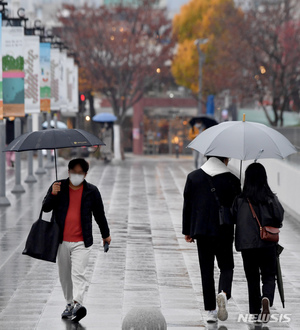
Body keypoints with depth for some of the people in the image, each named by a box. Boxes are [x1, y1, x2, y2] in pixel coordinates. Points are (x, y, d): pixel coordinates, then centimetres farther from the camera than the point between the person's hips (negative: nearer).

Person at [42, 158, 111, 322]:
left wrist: (106, 234, 23)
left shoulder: (91, 191, 3)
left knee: (78, 273, -16)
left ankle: (77, 304, -27)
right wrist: (53, 195, -22)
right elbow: (45, 208, -2)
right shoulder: (58, 186, 3)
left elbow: (99, 214, 14)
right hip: (61, 241, 2)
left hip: (81, 242, -2)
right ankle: (69, 303, 24)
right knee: (64, 275, 10)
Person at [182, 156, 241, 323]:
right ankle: (224, 293, -18)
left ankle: (211, 311, 6)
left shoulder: (193, 177, 2)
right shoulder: (232, 180, -4)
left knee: (206, 271, 8)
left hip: (201, 230, 2)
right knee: (226, 266, 12)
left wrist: (187, 231, 12)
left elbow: (187, 205, 5)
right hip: (224, 231, -2)